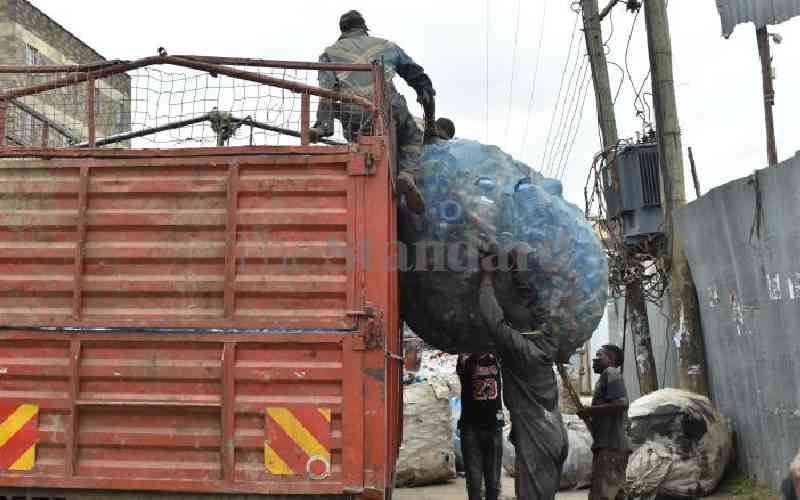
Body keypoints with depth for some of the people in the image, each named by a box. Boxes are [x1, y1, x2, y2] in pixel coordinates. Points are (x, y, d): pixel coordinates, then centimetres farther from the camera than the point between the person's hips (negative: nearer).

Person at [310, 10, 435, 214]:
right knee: (412, 137, 29)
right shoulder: (387, 46, 23)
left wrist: (323, 127, -8)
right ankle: (407, 174, 3)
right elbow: (421, 80, 26)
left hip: (356, 125, 0)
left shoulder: (330, 53, 19)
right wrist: (430, 120, 34)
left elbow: (328, 93, 1)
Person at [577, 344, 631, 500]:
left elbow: (621, 404, -19)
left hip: (610, 445, -10)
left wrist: (589, 411, -12)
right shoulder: (607, 377, 26)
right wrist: (590, 415, 16)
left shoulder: (610, 373, -4)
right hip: (611, 445, 10)